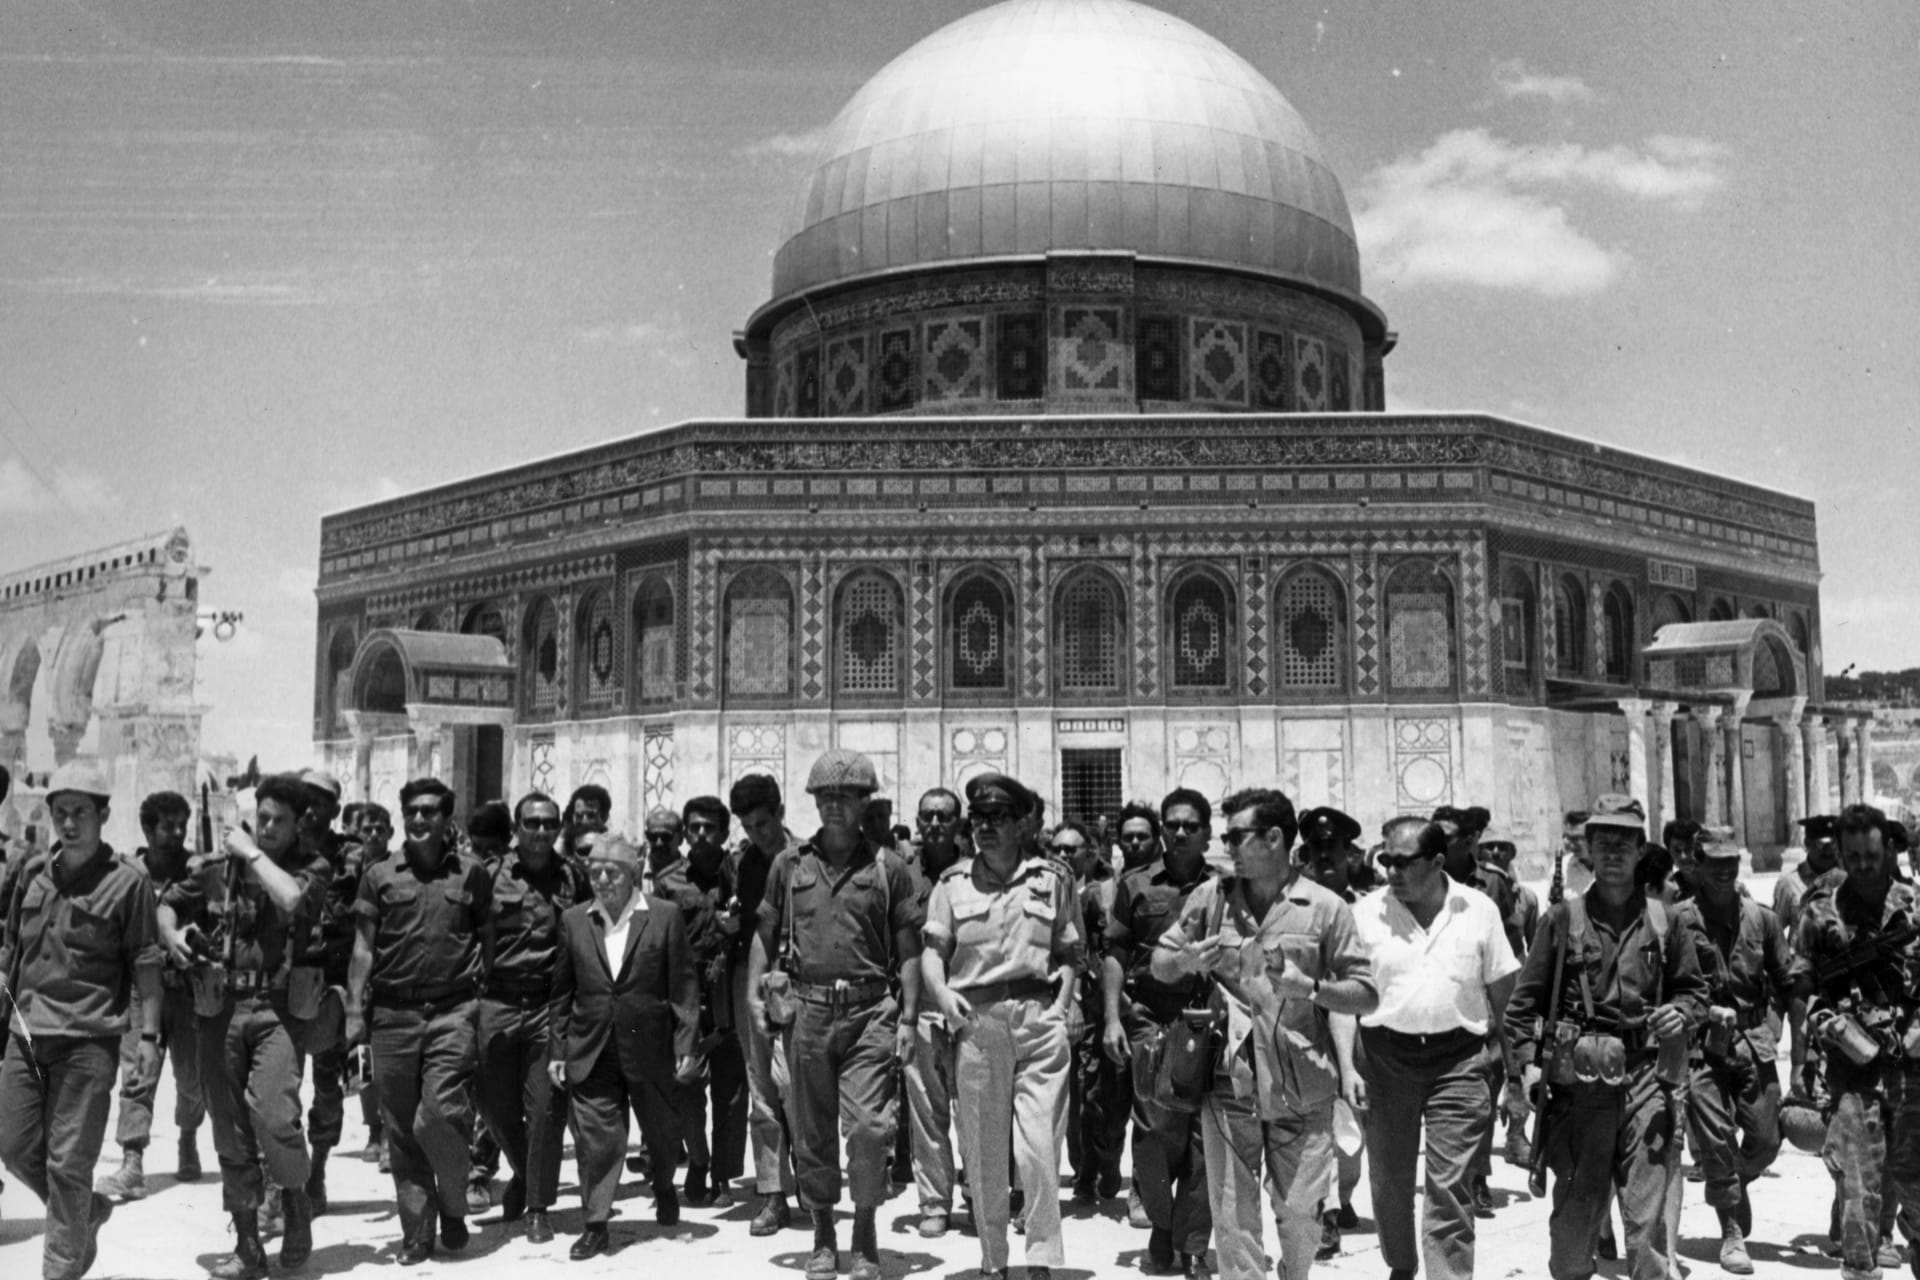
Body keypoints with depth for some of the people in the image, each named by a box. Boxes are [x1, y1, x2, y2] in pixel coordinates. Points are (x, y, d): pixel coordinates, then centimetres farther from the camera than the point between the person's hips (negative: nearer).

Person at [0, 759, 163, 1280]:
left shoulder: (127, 881, -6)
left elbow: (145, 963, -6)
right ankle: (88, 1211, 34)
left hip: (88, 1039, -5)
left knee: (68, 1163, -2)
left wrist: (149, 1035, -8)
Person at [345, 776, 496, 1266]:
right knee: (401, 1129, 5)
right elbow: (364, 949, 7)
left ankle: (453, 1206, 13)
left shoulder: (472, 874, 6)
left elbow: (489, 942, 9)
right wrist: (355, 1012, -1)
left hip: (453, 1009, -2)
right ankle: (416, 1234, 16)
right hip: (394, 1012, 2)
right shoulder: (379, 876, 8)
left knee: (439, 1113, -13)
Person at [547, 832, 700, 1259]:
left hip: (649, 1047, -1)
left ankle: (663, 1187, 44)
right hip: (590, 1049, 1)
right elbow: (562, 991, 8)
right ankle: (596, 1224, 10)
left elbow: (683, 985, -4)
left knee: (660, 1130, 16)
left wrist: (686, 1044, -8)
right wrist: (556, 1050, 5)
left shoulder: (665, 916, -4)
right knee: (597, 1139, -1)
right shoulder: (574, 920, 4)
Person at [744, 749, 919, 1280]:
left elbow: (907, 951, 5)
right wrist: (754, 992, -1)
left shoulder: (888, 868, 4)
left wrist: (908, 1017, -2)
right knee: (811, 1132, 8)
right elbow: (764, 934, 13)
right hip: (806, 1009, 2)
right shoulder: (789, 864, 8)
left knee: (869, 1124, -10)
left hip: (870, 1009, -2)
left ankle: (865, 1230, 9)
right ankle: (823, 1232, 25)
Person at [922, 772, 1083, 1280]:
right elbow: (932, 952, 7)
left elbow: (1070, 956, 10)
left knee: (1040, 1148, -7)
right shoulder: (954, 882, 9)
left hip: (1039, 1018, -1)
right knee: (982, 1151, 7)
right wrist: (943, 994, -11)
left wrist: (1060, 1009, -2)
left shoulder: (1052, 879, 7)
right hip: (976, 1021, 1)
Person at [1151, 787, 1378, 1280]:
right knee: (1232, 1220, 2)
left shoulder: (1325, 907, 0)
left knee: (1300, 1213, 9)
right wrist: (1187, 961, -9)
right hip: (1228, 1084, 1)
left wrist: (1310, 986, -18)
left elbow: (1366, 995, -1)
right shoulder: (1211, 898, 6)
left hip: (1301, 1089, -1)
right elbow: (1159, 963, 13)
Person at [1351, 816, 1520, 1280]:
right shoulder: (1365, 913, -3)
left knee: (1450, 1186, -4)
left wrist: (1501, 1050, 4)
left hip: (1459, 1059, -1)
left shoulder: (1479, 910, -1)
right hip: (1385, 1055, 1)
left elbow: (1502, 988, 7)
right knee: (1388, 1177, 14)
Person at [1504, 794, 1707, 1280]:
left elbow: (1695, 988, 19)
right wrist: (1524, 1064, -8)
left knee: (1646, 1213, 1)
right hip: (1579, 1079, -1)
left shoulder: (1661, 920, 8)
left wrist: (1681, 1013, -3)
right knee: (1576, 1207, 7)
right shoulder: (1563, 919, 2)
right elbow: (1525, 1000, 1)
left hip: (1646, 1076, 1)